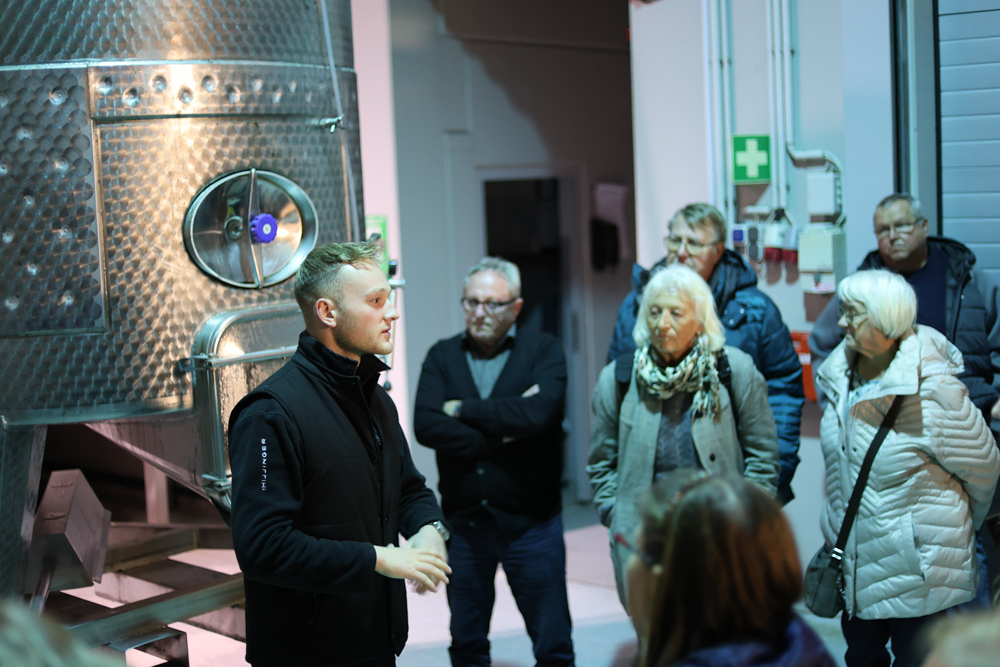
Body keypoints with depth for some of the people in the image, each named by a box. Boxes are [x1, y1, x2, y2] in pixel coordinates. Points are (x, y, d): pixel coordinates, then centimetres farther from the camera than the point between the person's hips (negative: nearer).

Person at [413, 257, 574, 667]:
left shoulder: (544, 351, -1)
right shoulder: (442, 356, 4)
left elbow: (539, 413, -21)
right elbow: (426, 426, -12)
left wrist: (463, 409, -12)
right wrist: (505, 430, -16)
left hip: (530, 522, -2)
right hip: (463, 522, 2)